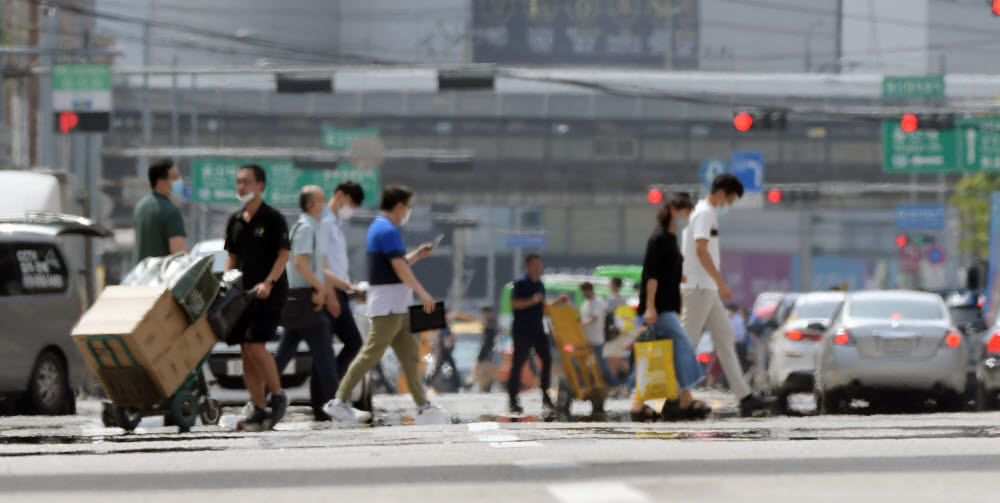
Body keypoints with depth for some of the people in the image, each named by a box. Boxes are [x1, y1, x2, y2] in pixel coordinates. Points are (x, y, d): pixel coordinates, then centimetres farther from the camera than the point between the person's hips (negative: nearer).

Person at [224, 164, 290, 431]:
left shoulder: (273, 218, -6)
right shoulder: (235, 221, 13)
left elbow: (284, 254, -10)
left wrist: (268, 282, -22)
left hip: (269, 293, -7)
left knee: (255, 345, -17)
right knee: (246, 350, 2)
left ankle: (278, 396, 0)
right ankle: (258, 410, 6)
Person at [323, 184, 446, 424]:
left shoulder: (378, 228, 18)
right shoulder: (388, 231, -15)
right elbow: (400, 269, -19)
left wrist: (417, 254, 19)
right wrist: (423, 294, -13)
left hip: (396, 306, 11)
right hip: (388, 303, -11)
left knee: (410, 354, 9)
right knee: (372, 354, -10)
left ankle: (422, 406, 8)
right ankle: (339, 402, -8)